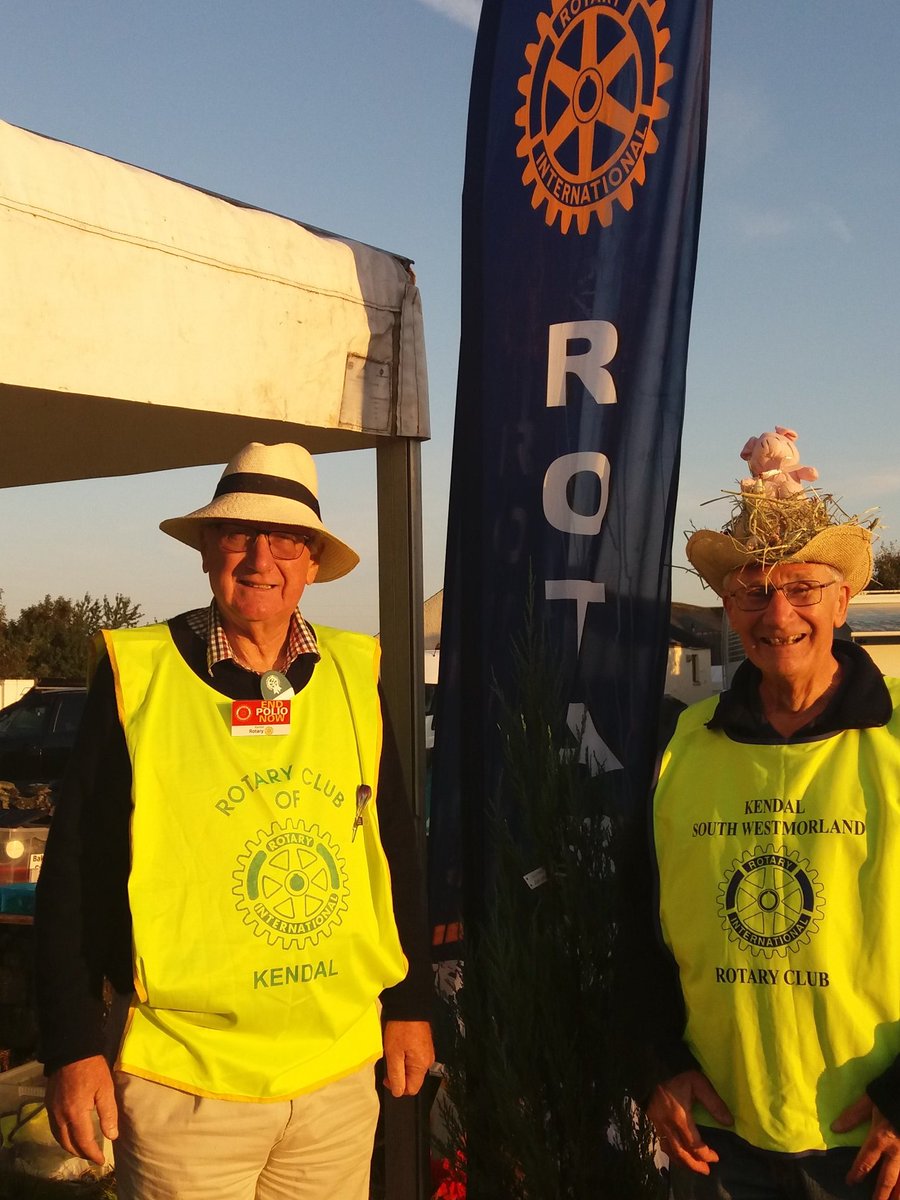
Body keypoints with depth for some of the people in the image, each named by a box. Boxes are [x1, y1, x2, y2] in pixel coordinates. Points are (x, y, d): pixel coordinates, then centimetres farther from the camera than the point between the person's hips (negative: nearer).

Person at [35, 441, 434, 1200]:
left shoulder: (354, 677, 1)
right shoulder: (137, 677, -8)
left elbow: (396, 851, 9)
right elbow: (76, 876, -6)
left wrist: (410, 1003, 10)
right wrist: (74, 1046, -7)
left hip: (340, 1070, 4)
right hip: (184, 1078, -3)